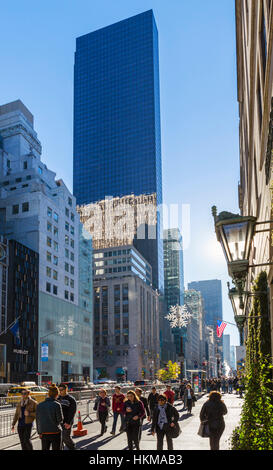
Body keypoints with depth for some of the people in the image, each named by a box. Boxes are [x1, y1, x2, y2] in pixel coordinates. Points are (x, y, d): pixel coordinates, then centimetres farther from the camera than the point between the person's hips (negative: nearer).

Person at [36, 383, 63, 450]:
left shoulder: (40, 405, 0)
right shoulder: (57, 405, -14)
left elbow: (38, 420, 5)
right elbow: (60, 419, -10)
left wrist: (39, 432, 14)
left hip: (44, 433, 4)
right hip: (55, 432, -4)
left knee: (45, 449, 15)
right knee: (56, 449, 8)